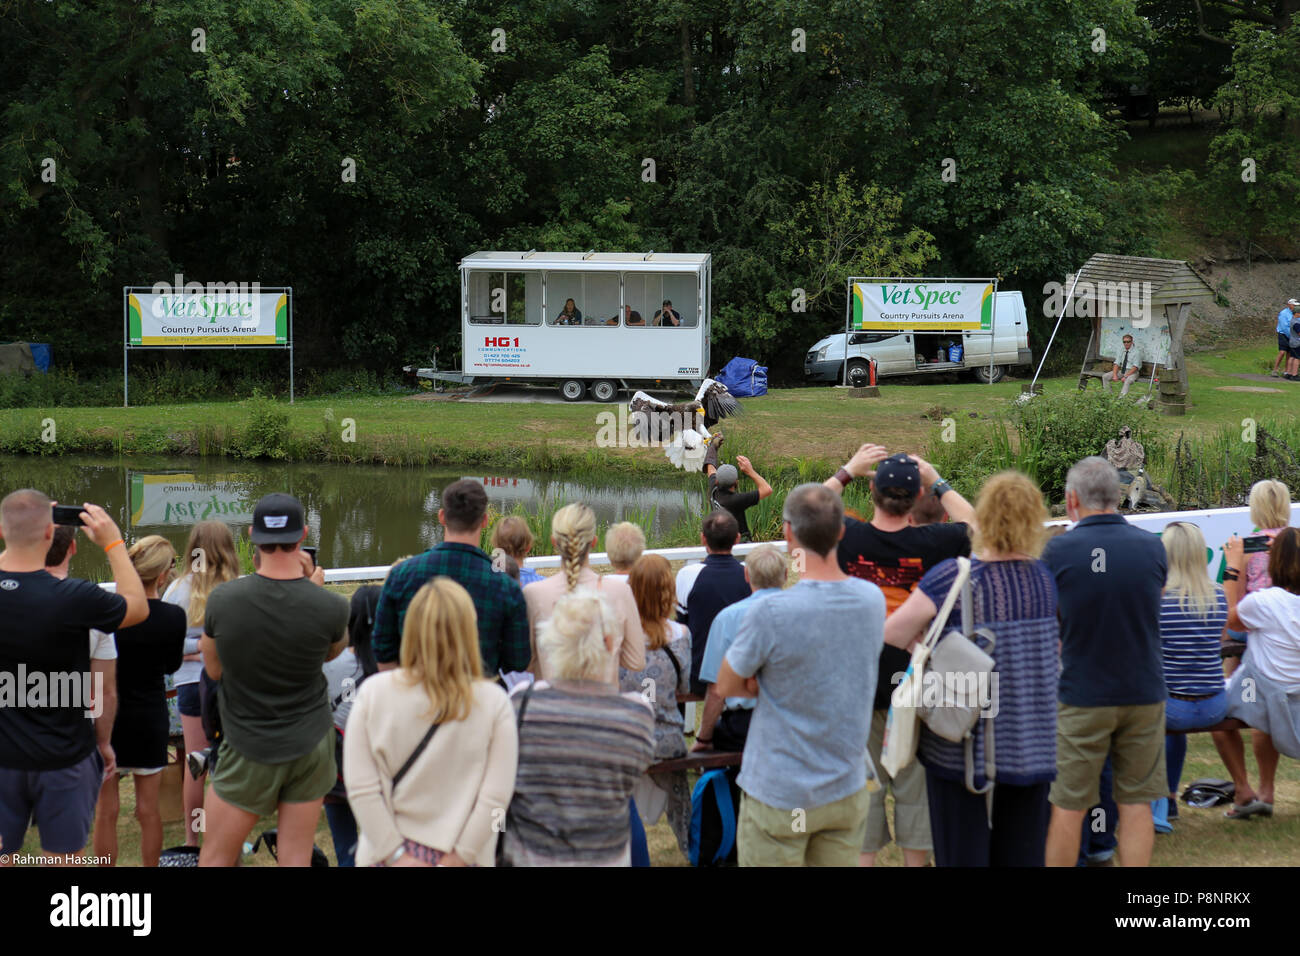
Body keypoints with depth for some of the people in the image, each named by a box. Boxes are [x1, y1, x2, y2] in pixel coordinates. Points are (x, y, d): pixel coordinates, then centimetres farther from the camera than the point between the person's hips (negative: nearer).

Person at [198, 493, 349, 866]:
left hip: (249, 749, -1)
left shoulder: (222, 599, -15)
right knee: (295, 858, 8)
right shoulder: (329, 607, -15)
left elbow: (213, 670, 2)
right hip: (311, 745, 1)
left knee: (215, 856, 10)